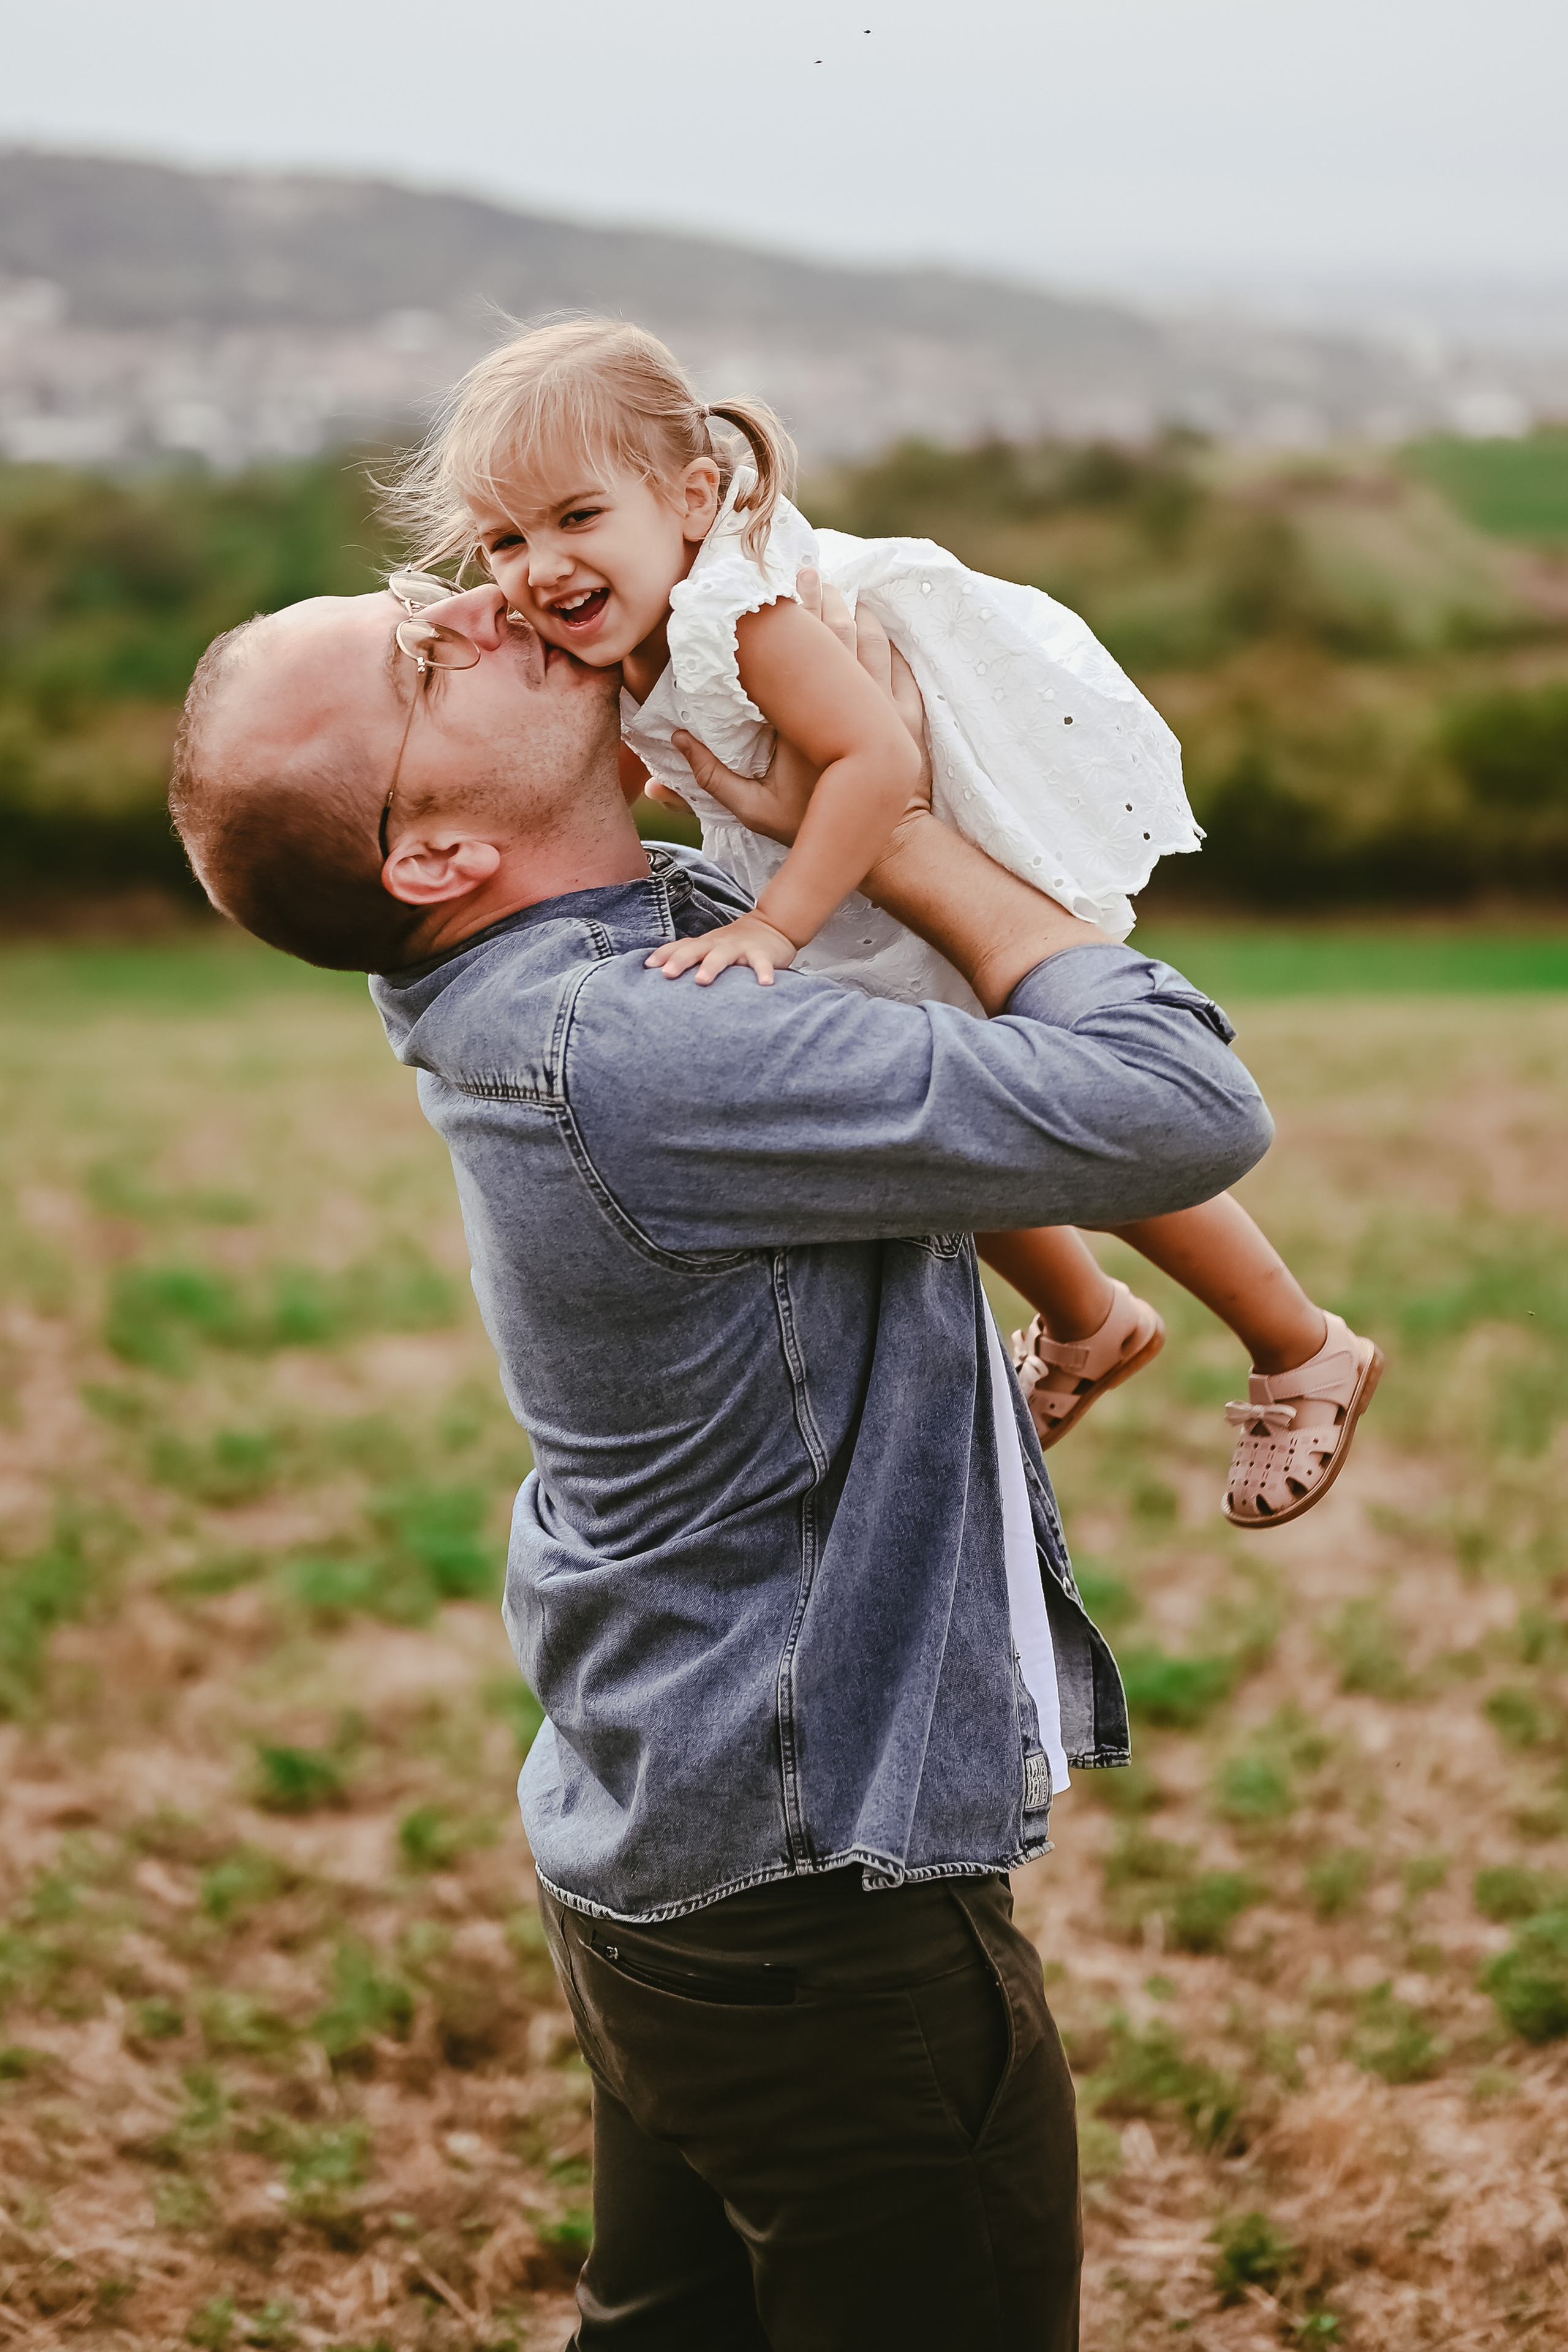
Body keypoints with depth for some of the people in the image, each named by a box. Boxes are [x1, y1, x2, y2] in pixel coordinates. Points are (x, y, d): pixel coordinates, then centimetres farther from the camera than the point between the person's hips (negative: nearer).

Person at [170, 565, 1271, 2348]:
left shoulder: (515, 1002, 0)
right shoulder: (634, 1057, -29)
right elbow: (1189, 1112, -29)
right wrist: (896, 830, -17)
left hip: (651, 1854, 9)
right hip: (820, 1904, -9)